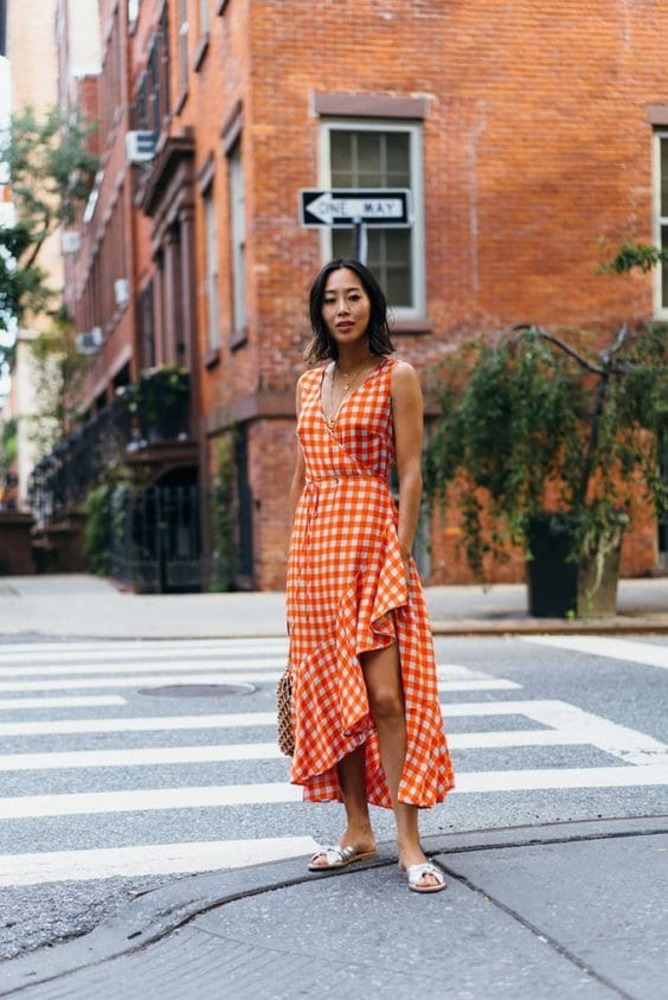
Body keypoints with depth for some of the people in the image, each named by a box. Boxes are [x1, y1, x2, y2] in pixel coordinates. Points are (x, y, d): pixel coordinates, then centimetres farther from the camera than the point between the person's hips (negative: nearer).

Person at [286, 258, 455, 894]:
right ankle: (357, 829, 15)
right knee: (332, 690, 6)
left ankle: (408, 841, -6)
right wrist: (295, 556, 14)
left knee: (384, 693, -11)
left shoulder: (396, 377, 0)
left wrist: (401, 554, -13)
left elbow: (409, 474, -5)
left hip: (370, 537, -6)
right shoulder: (309, 382, 15)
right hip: (313, 542, 6)